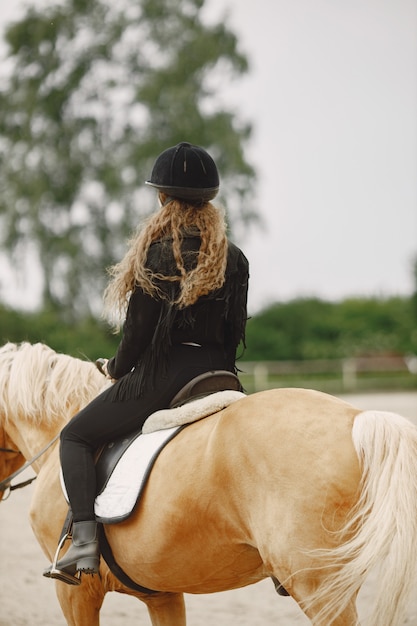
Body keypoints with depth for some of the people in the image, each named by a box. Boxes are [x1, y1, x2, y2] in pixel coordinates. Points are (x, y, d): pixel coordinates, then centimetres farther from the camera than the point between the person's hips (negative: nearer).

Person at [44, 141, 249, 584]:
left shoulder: (156, 253, -8)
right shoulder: (235, 259, 6)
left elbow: (139, 330, -8)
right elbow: (235, 331, 7)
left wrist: (117, 368, 10)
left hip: (160, 377, -5)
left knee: (76, 436, 9)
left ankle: (85, 541, -9)